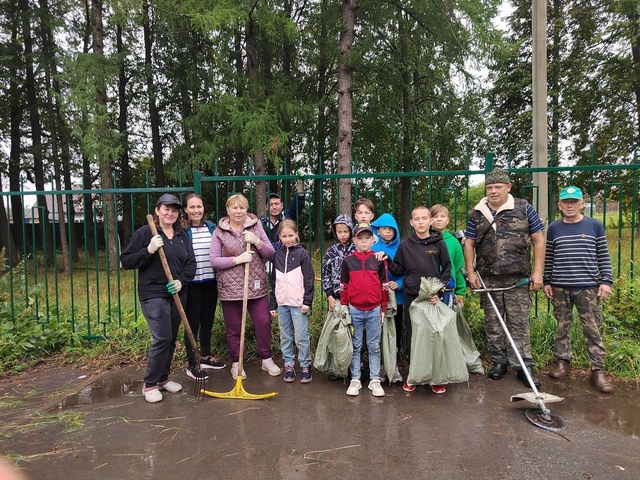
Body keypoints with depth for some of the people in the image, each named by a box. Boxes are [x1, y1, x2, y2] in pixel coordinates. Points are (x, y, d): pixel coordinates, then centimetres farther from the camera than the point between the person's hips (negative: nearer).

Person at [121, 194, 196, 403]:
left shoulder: (182, 235, 9)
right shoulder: (145, 232, -6)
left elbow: (191, 263, 8)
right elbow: (125, 262, -8)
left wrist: (181, 281, -10)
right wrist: (149, 250, -22)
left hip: (177, 294, 6)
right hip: (153, 294, -6)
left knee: (171, 339, 12)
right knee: (162, 338, -12)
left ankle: (163, 378, 29)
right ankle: (150, 384, 6)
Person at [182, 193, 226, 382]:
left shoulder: (212, 227, 7)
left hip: (210, 283, 5)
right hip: (192, 284, -5)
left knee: (208, 322, 16)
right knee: (193, 324, 3)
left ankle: (206, 358, 32)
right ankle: (192, 365, 14)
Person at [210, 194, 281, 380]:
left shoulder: (256, 227, 4)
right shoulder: (219, 232, -1)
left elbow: (270, 253, 4)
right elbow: (214, 260, -6)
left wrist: (257, 242, -14)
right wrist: (237, 259, -17)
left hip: (257, 286, 2)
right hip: (230, 288, -1)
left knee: (264, 322, 3)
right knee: (234, 328, 8)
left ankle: (267, 360, 22)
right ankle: (236, 364, 24)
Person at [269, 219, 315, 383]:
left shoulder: (302, 253, -3)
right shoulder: (277, 255, 10)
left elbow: (309, 279, -5)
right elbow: (274, 281, 14)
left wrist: (307, 301, -11)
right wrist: (273, 304, 12)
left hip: (298, 303, -5)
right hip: (282, 303, 5)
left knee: (301, 337, -2)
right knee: (285, 337, 11)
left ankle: (305, 366, 12)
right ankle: (289, 365, 22)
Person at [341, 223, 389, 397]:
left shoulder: (379, 260, 1)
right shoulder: (348, 260, 0)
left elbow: (384, 286, 5)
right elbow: (343, 287, 4)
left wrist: (383, 309, 5)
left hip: (374, 311, 0)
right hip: (354, 310, 0)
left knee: (374, 347, 9)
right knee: (355, 346, 9)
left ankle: (375, 380, 19)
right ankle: (355, 379, 20)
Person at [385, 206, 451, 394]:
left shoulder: (438, 243, 0)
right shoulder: (405, 245, 3)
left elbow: (447, 269, 3)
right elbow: (399, 270, 8)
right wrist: (388, 261, -9)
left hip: (433, 298, -1)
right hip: (411, 297, 1)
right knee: (412, 337, 8)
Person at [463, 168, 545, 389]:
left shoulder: (524, 208, -1)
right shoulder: (476, 213, 5)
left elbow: (538, 240, 1)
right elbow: (469, 244, 8)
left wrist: (538, 272, -5)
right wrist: (471, 272, 0)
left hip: (518, 279, -2)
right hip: (488, 280, 3)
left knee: (519, 324, 2)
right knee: (492, 324, 11)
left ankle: (524, 366, 12)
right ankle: (499, 362, 25)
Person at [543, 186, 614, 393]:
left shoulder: (594, 225, 2)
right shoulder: (554, 228, 6)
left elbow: (603, 256, 4)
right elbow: (549, 258, 9)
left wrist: (606, 281, -2)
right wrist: (547, 282, 6)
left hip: (588, 287, -1)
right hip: (560, 287, 2)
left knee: (592, 329, 1)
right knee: (562, 326, 10)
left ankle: (597, 370, 8)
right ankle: (563, 361, 22)